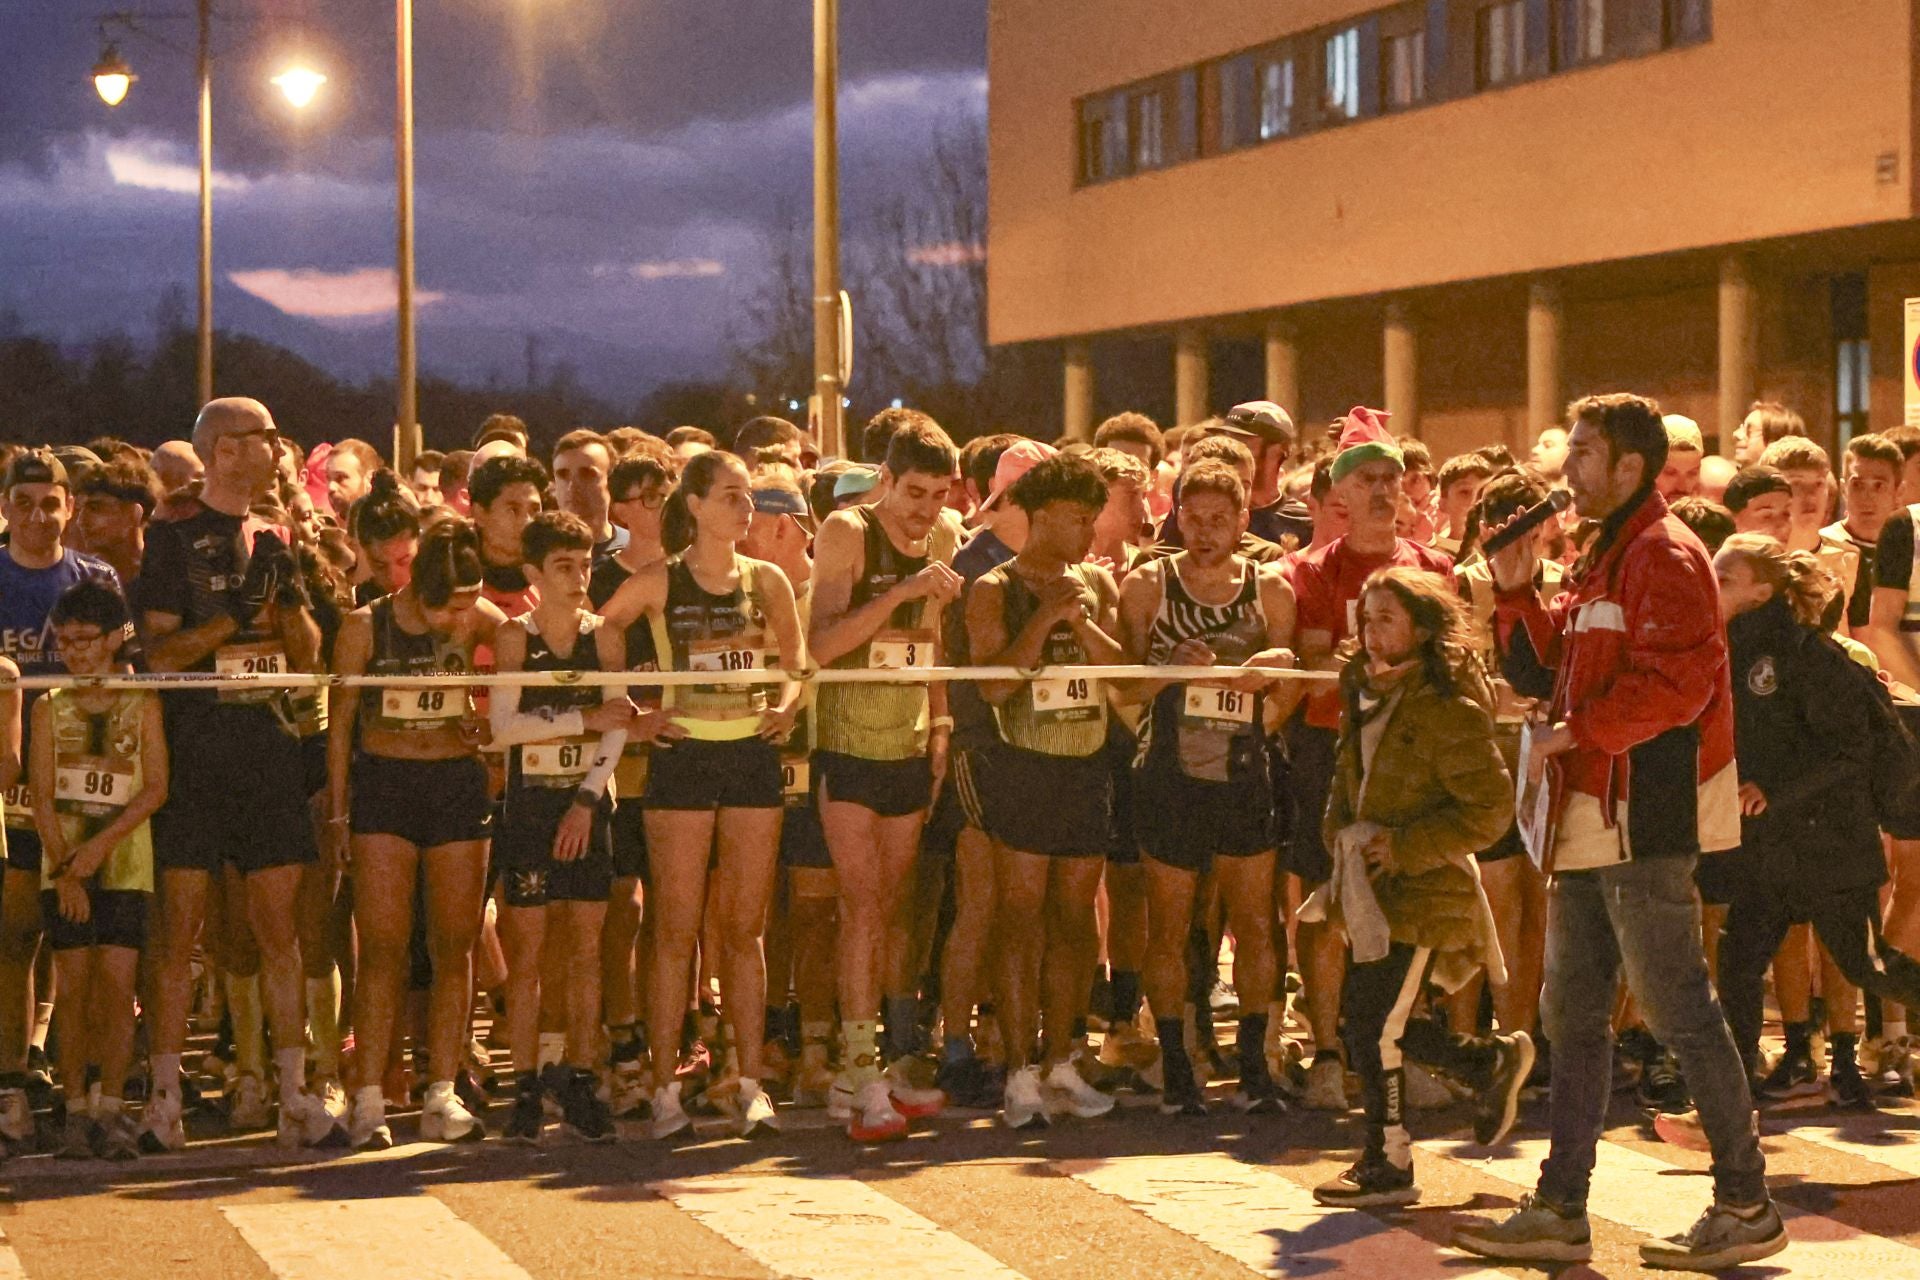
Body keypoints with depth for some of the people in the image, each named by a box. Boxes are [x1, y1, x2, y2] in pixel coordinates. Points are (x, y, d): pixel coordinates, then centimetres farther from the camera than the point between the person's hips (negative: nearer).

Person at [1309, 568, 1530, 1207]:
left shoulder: (1446, 708, -16)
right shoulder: (1368, 696, 11)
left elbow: (1491, 808, -17)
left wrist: (1405, 846, -18)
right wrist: (1342, 834, 6)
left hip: (1422, 894, -9)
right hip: (1375, 891, 9)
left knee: (1375, 1029, -6)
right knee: (1365, 1020, 10)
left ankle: (1388, 1167, 8)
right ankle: (1492, 1060, 29)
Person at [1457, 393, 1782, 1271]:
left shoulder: (1664, 556, -12)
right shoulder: (1599, 562, 19)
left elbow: (1677, 682, -23)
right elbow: (1549, 671, 18)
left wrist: (1575, 730, -19)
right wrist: (1516, 592, 7)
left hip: (1644, 820, -10)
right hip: (1590, 820, 10)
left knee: (1679, 1011, -5)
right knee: (1573, 1015, 11)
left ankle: (1746, 1207, 3)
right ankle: (1560, 1210, 16)